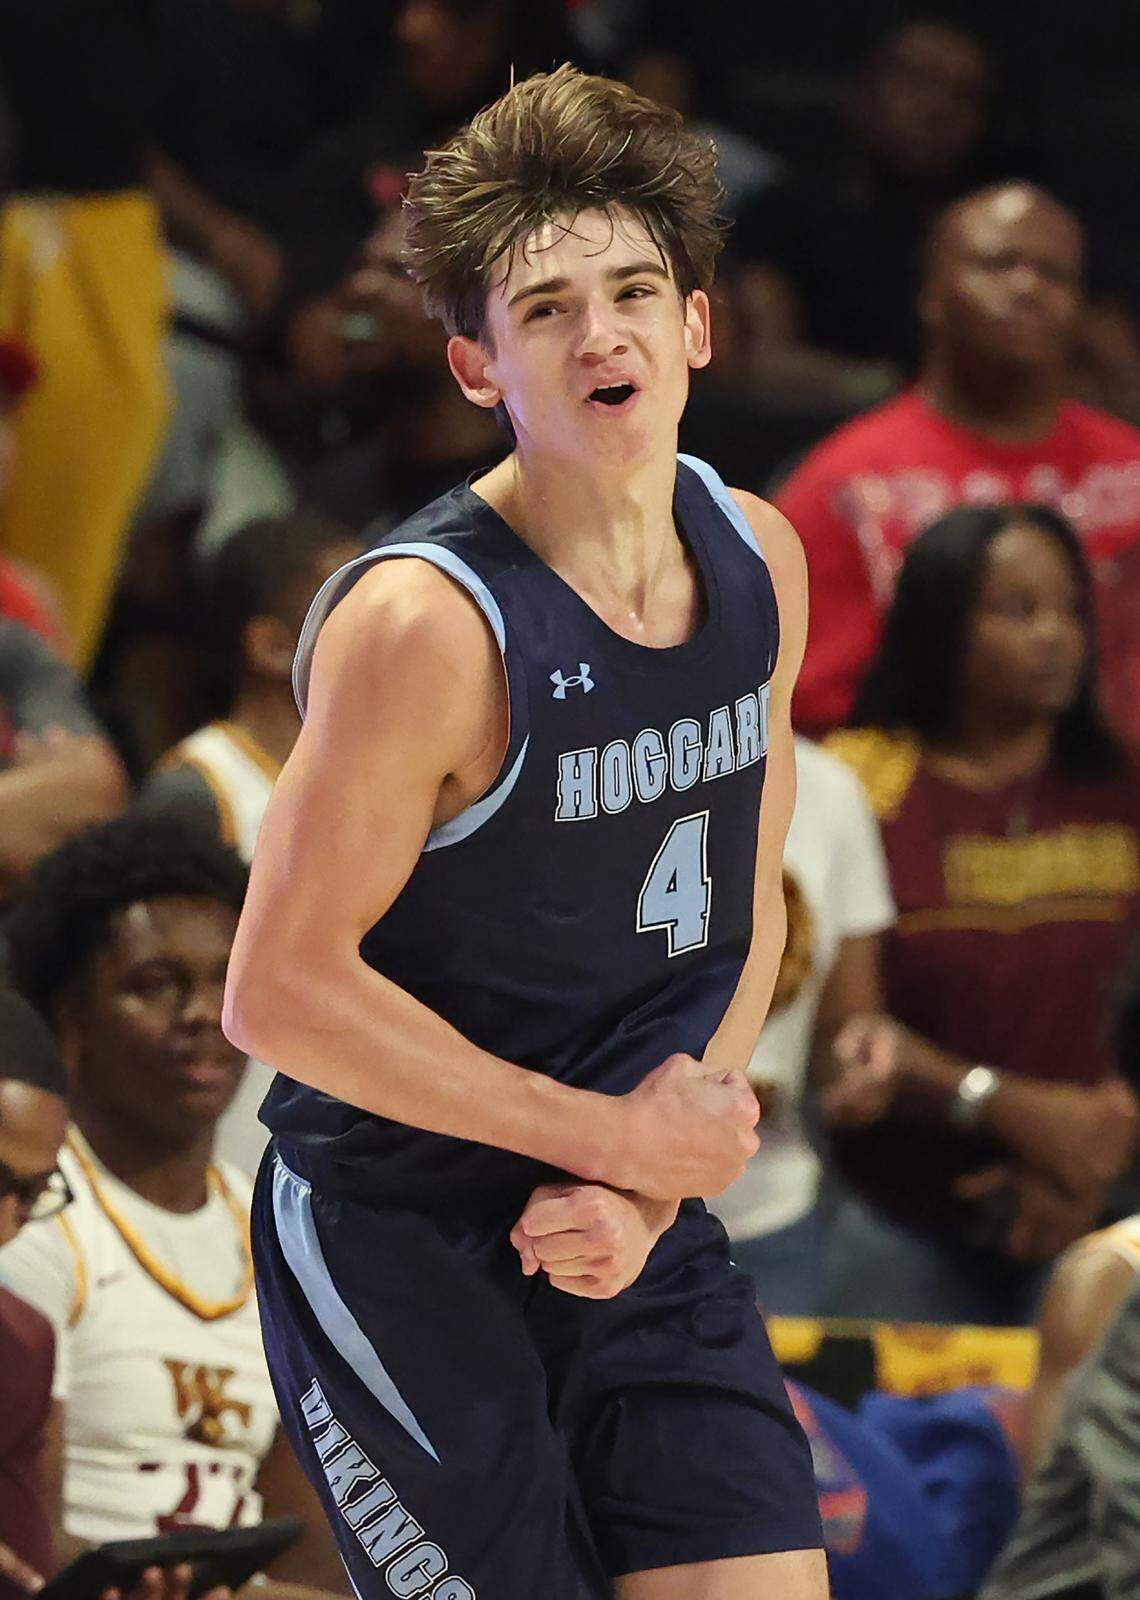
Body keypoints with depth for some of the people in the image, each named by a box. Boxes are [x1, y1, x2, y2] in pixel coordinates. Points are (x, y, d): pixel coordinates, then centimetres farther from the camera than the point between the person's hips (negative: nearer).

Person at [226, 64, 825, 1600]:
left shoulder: (761, 563, 2)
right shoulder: (427, 622, -20)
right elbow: (282, 991, -19)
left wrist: (657, 1176, -6)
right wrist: (613, 1137, -14)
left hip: (645, 1243, 6)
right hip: (401, 1243, -6)